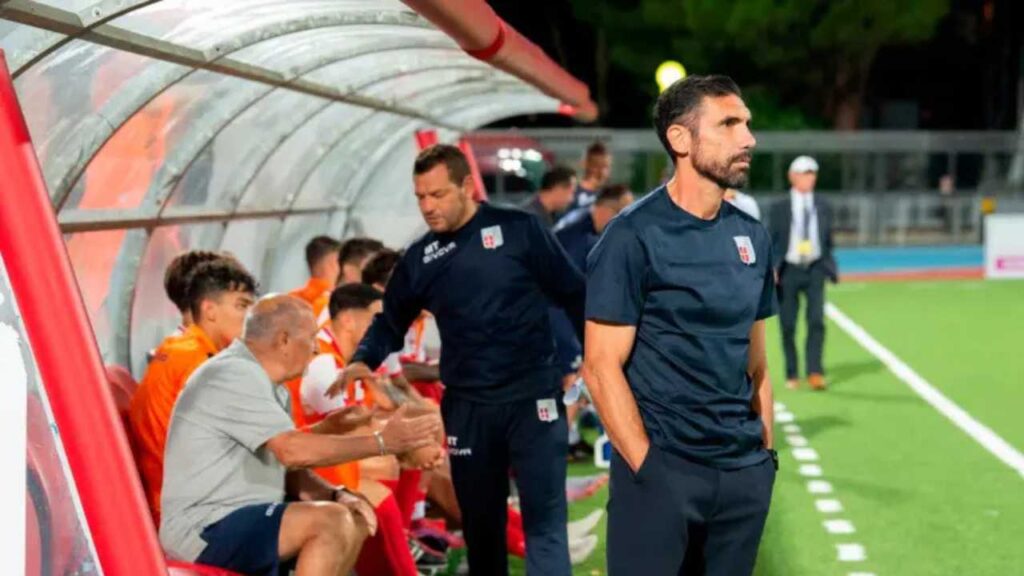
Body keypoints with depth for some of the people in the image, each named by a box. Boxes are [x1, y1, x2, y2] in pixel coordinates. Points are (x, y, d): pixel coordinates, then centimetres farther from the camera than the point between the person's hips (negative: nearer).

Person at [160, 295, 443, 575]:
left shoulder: (259, 379, 14)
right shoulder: (235, 376, -17)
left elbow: (288, 467, 14)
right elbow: (294, 451, -27)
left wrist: (337, 494, -5)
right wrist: (381, 442, -20)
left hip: (243, 516, 10)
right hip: (204, 529, -10)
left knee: (355, 520, 8)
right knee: (331, 521, -24)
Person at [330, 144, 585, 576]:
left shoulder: (518, 229, -4)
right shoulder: (420, 257, 7)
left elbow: (574, 295, -1)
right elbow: (391, 321, 14)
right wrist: (363, 361, -5)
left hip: (533, 395, -4)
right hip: (466, 407, 4)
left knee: (544, 518, -7)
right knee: (480, 523, 14)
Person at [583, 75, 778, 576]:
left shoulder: (753, 237, 9)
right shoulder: (633, 236, -10)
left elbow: (755, 360, 14)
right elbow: (601, 367, -13)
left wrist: (764, 451, 9)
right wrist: (648, 468, -15)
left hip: (744, 471, 6)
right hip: (662, 469, -6)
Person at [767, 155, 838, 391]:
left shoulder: (823, 207, 9)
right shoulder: (780, 208, 2)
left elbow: (828, 240, 13)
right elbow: (772, 241, 0)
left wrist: (830, 268, 5)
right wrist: (772, 269, -12)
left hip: (815, 269, 1)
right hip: (788, 270, -1)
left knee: (816, 320, -11)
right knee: (787, 325, 2)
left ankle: (815, 372, -10)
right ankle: (792, 374, 15)